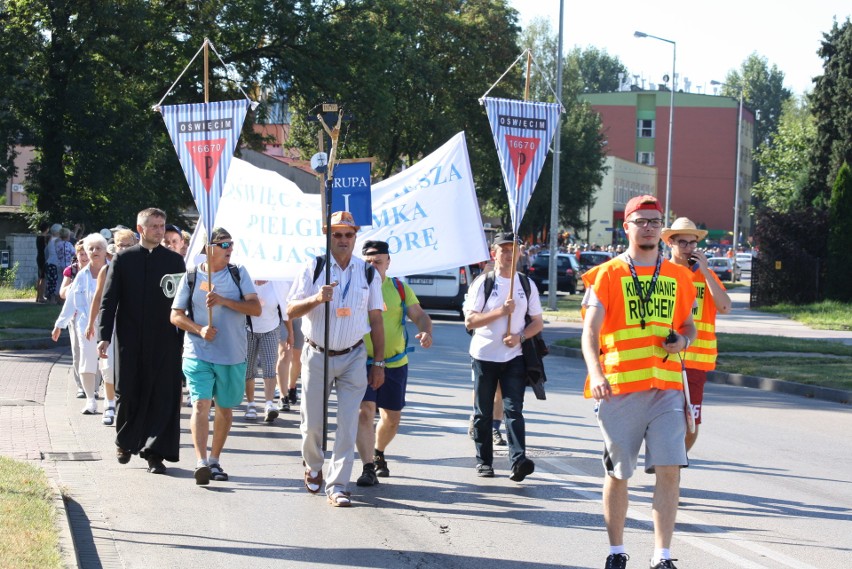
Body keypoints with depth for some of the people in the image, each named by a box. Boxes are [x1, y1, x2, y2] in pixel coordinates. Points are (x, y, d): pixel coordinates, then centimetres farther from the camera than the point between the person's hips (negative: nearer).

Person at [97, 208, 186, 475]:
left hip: (164, 340, 0)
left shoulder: (175, 261, 7)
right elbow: (108, 300, 2)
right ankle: (125, 441, 28)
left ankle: (154, 453, -1)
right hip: (129, 340, 0)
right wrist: (104, 336, -7)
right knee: (126, 393, 5)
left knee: (163, 397, -5)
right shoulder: (123, 259, 4)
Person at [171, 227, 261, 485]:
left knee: (225, 408, 10)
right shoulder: (191, 277, 3)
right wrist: (199, 329, -13)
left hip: (233, 355, 2)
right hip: (198, 354, -2)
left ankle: (214, 460, 26)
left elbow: (256, 308, -4)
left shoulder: (238, 274, 5)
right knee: (201, 404, -15)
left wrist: (223, 300, -16)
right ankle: (201, 463, -22)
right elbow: (176, 316, 4)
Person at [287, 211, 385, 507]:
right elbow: (291, 310, -6)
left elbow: (376, 320, 8)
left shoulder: (368, 273, 5)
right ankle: (313, 466, 33)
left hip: (353, 357, 1)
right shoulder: (313, 269, -1)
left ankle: (337, 485, 0)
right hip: (317, 356, -1)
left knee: (348, 424, -6)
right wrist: (316, 299, -26)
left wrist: (379, 363, 6)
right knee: (312, 423, 5)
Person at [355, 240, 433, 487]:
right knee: (365, 411, -18)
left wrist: (426, 332, -19)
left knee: (392, 418, 11)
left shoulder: (399, 288, 5)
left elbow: (419, 315, 3)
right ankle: (368, 468, -17)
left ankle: (378, 454, 39)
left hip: (395, 363, 3)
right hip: (363, 362, -3)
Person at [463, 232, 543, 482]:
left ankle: (518, 461, -21)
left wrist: (520, 336, -10)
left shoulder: (527, 284, 8)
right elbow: (470, 321, -8)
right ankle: (483, 461, 15)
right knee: (484, 412, 6)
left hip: (514, 356, 1)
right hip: (484, 355, -1)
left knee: (513, 409, -11)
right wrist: (500, 311, -19)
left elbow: (538, 322, 10)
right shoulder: (482, 283, 0)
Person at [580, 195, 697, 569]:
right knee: (618, 474, 6)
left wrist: (682, 342, -1)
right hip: (619, 387, -2)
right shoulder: (607, 275, 1)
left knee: (669, 469, -9)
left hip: (666, 387, 2)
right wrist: (596, 373, -22)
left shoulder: (678, 277, 12)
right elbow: (590, 331, -6)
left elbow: (688, 326, 23)